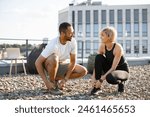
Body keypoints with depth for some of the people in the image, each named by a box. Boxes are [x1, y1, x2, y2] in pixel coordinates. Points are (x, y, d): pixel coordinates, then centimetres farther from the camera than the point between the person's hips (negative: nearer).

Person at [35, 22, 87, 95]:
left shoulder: (73, 42, -17)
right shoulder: (53, 45, -31)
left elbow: (73, 61, -12)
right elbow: (38, 62, -31)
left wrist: (65, 79, -19)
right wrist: (46, 82, -35)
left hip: (62, 64, 5)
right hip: (50, 65, -5)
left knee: (83, 71, -12)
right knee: (54, 58, -39)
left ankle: (56, 79, 0)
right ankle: (52, 82, -15)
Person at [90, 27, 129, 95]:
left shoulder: (118, 48, -27)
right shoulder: (102, 46, -10)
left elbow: (113, 67, -30)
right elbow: (97, 62, -12)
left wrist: (101, 80, -33)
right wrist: (93, 78, -23)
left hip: (122, 70, -6)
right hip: (110, 70, 6)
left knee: (109, 78, -40)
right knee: (98, 57, -21)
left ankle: (120, 82, -1)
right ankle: (97, 86, -15)